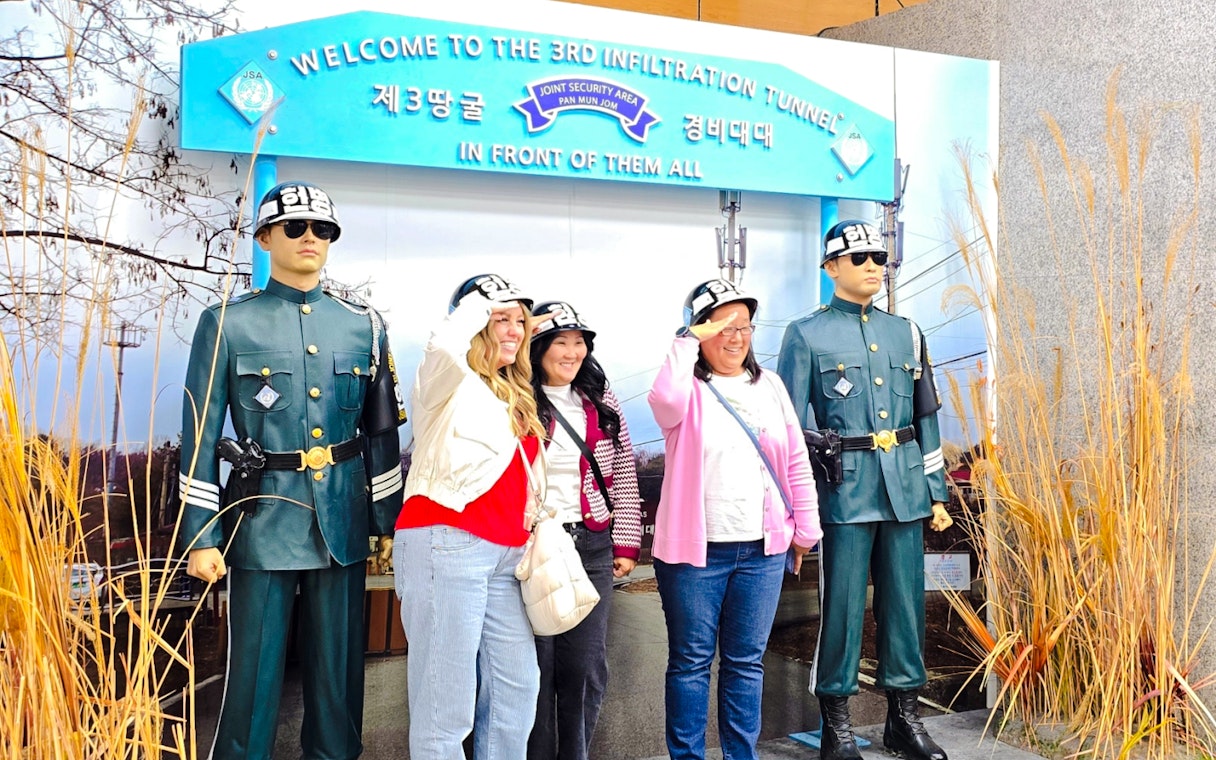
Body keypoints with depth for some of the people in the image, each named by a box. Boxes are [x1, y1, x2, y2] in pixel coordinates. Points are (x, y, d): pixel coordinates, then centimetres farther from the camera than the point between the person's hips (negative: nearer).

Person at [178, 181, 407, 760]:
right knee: (254, 674, 3)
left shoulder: (363, 326, 8)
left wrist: (389, 519, 9)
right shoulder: (227, 323, 0)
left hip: (343, 524, 3)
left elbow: (383, 431, 12)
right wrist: (201, 536, -7)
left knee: (338, 672, 11)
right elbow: (201, 435, -2)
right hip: (264, 520, -3)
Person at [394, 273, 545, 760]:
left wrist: (532, 534, 19)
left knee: (517, 685, 10)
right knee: (446, 695, -5)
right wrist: (476, 307, -9)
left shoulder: (516, 397, 21)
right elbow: (444, 347, -26)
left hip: (505, 550, 8)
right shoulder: (448, 383, -1)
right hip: (445, 542, -8)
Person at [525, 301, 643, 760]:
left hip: (592, 546, 4)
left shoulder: (602, 402, 9)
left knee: (587, 667, 7)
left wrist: (626, 544, 6)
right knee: (536, 666, 2)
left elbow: (624, 476, 9)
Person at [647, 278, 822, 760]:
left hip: (762, 548, 4)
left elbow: (796, 463, 11)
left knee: (746, 661, 12)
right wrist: (689, 339, -22)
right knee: (691, 660, 6)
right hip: (695, 548, -3)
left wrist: (805, 529, 8)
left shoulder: (768, 385, 10)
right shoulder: (689, 390, -2)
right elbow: (665, 399, -29)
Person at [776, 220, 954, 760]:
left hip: (905, 489, 5)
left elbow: (926, 417, 17)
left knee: (905, 603, 10)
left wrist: (936, 492, 13)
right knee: (842, 607, 0)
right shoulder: (806, 335, 0)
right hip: (845, 490, -4)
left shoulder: (906, 332, 14)